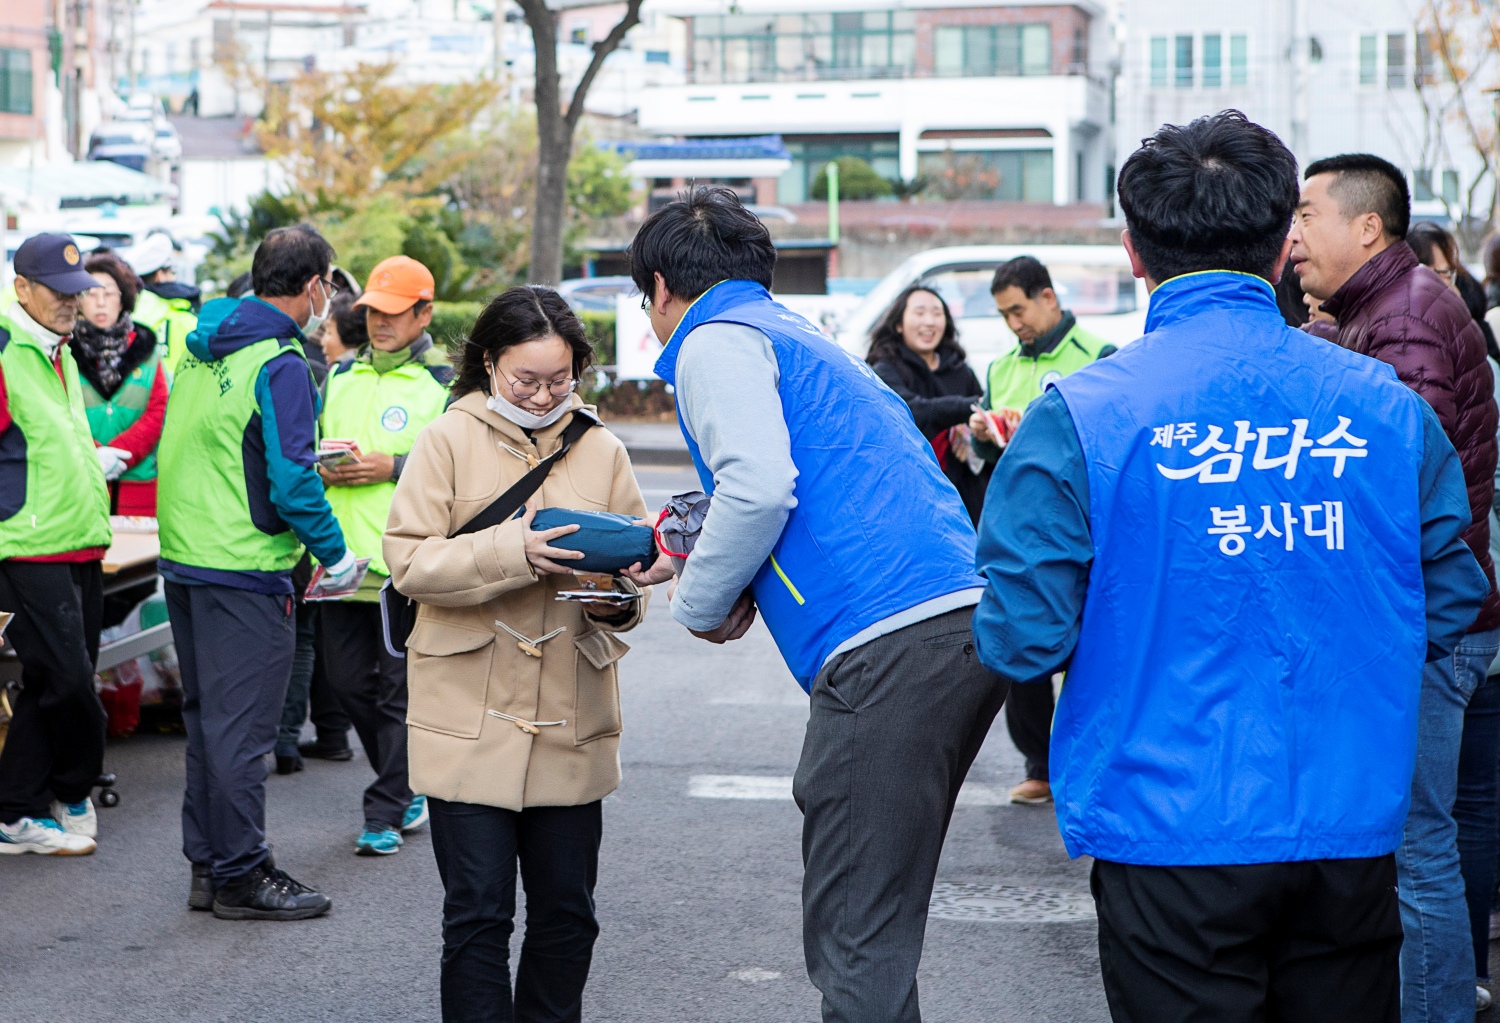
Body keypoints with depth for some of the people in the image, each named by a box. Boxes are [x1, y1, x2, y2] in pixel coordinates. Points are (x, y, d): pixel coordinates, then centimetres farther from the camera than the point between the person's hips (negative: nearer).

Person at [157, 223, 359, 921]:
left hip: (184, 560, 9)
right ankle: (241, 876, 4)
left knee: (206, 718, 16)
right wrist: (336, 554, -8)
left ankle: (207, 865, 23)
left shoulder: (201, 349, 10)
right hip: (243, 569, -9)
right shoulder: (280, 364, -16)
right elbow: (291, 480, -21)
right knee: (240, 726, -2)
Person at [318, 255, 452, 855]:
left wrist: (393, 467, -17)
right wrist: (321, 468, -1)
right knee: (348, 682, 10)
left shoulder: (445, 382, -2)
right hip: (342, 556, 6)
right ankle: (409, 787, 28)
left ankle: (386, 814, 6)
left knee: (400, 689, -2)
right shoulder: (340, 377, 15)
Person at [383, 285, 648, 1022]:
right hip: (470, 717, -3)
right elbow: (408, 560, -8)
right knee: (478, 913, -2)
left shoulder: (602, 450, 9)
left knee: (566, 909, 9)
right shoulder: (449, 440, 0)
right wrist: (512, 552, -21)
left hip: (571, 718, 3)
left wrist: (619, 601, -13)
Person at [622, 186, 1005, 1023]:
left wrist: (701, 603, 2)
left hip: (887, 650, -9)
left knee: (858, 943, -8)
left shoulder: (716, 340, 2)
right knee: (872, 927, 18)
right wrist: (688, 561, 42)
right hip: (967, 624, 9)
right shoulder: (806, 343, 31)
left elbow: (760, 485, -14)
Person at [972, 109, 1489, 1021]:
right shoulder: (1388, 407, 0)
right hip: (1353, 837, 3)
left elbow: (1023, 640, -10)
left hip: (1171, 836, -3)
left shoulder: (1080, 418, -11)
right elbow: (1450, 606, 8)